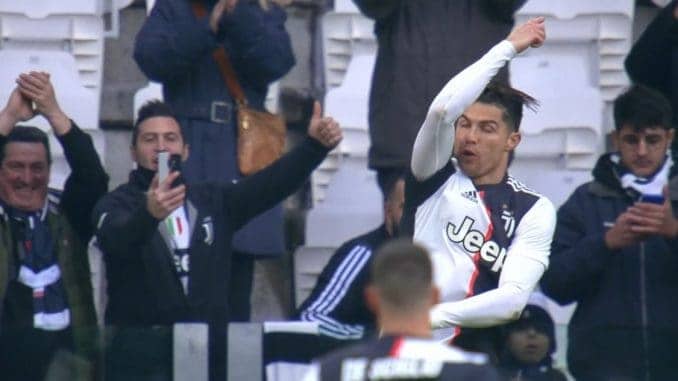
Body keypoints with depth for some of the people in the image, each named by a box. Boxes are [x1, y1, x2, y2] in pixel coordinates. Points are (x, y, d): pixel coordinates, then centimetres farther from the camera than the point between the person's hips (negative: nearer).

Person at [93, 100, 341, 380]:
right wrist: (149, 214, -43)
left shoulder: (212, 202, 17)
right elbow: (118, 239, -20)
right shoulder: (117, 205, 3)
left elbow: (270, 183, 3)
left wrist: (315, 145, -13)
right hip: (139, 358, -4)